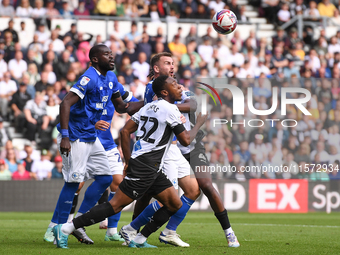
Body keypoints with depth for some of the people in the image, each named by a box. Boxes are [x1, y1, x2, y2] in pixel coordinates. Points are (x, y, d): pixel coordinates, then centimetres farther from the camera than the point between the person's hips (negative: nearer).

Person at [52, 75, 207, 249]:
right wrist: (199, 124, 8)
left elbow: (125, 131, 14)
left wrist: (129, 161, 15)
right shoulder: (170, 109, -10)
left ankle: (139, 241, 10)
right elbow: (186, 140, -8)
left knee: (175, 205, 10)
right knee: (115, 205, -11)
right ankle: (65, 229, -11)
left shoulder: (148, 107, 17)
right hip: (144, 168, -10)